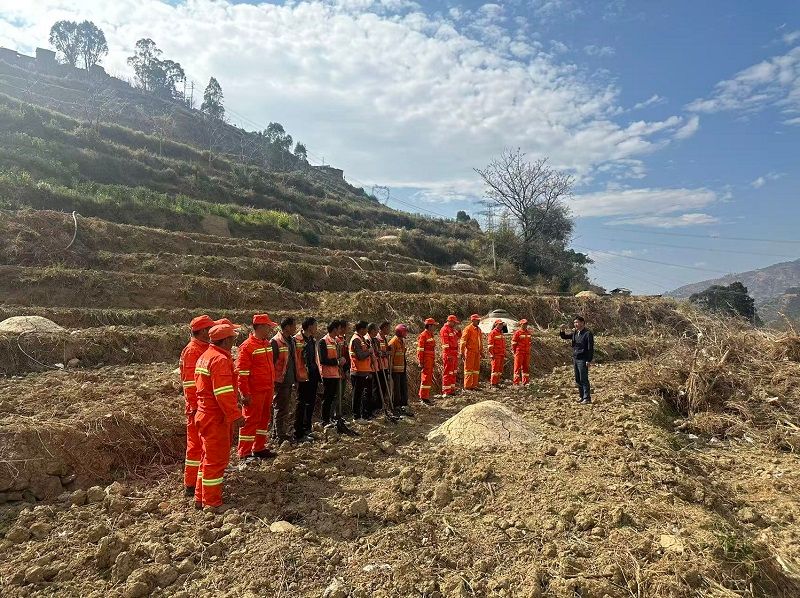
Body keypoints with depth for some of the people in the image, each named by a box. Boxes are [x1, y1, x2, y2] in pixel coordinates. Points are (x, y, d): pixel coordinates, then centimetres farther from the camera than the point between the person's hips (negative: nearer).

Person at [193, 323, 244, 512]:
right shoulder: (220, 359, -19)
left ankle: (201, 498, 30)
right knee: (217, 458, 0)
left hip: (205, 414, 10)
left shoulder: (205, 356, 13)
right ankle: (212, 503, 10)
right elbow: (223, 392, -25)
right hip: (215, 418, -10)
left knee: (209, 457, 19)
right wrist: (235, 415, -23)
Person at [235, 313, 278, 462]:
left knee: (265, 418, 15)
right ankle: (244, 453, 9)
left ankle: (259, 448, 27)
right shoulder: (247, 346, -15)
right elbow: (241, 372, -17)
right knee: (250, 420, -1)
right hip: (255, 392, -9)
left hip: (267, 389, 9)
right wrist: (245, 393, -19)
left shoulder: (267, 344, 11)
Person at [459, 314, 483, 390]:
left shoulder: (479, 329, 14)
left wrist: (481, 351, 20)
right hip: (470, 352, -8)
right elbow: (463, 341, -14)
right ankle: (467, 386, 1)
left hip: (477, 352, 8)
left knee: (476, 369, 10)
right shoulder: (468, 329, -10)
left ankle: (474, 385, 18)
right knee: (469, 369, -3)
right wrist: (462, 352, -19)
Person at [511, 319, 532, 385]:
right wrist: (514, 352, -7)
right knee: (518, 367, -2)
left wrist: (529, 351, 15)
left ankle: (525, 382, 17)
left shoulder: (528, 332, 11)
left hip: (527, 353, 6)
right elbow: (513, 343, -7)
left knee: (526, 367, 9)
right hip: (519, 352, -6)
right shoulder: (517, 333, -8)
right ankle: (516, 382, 2)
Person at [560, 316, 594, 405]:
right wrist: (562, 331, -1)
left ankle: (587, 398, 2)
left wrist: (589, 361, -17)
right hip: (575, 359, 8)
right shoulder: (574, 333, 10)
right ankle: (582, 396, 22)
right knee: (577, 380, 12)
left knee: (584, 379, -5)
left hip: (583, 360, -8)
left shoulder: (588, 333, -12)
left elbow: (590, 348, -14)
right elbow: (564, 337, 21)